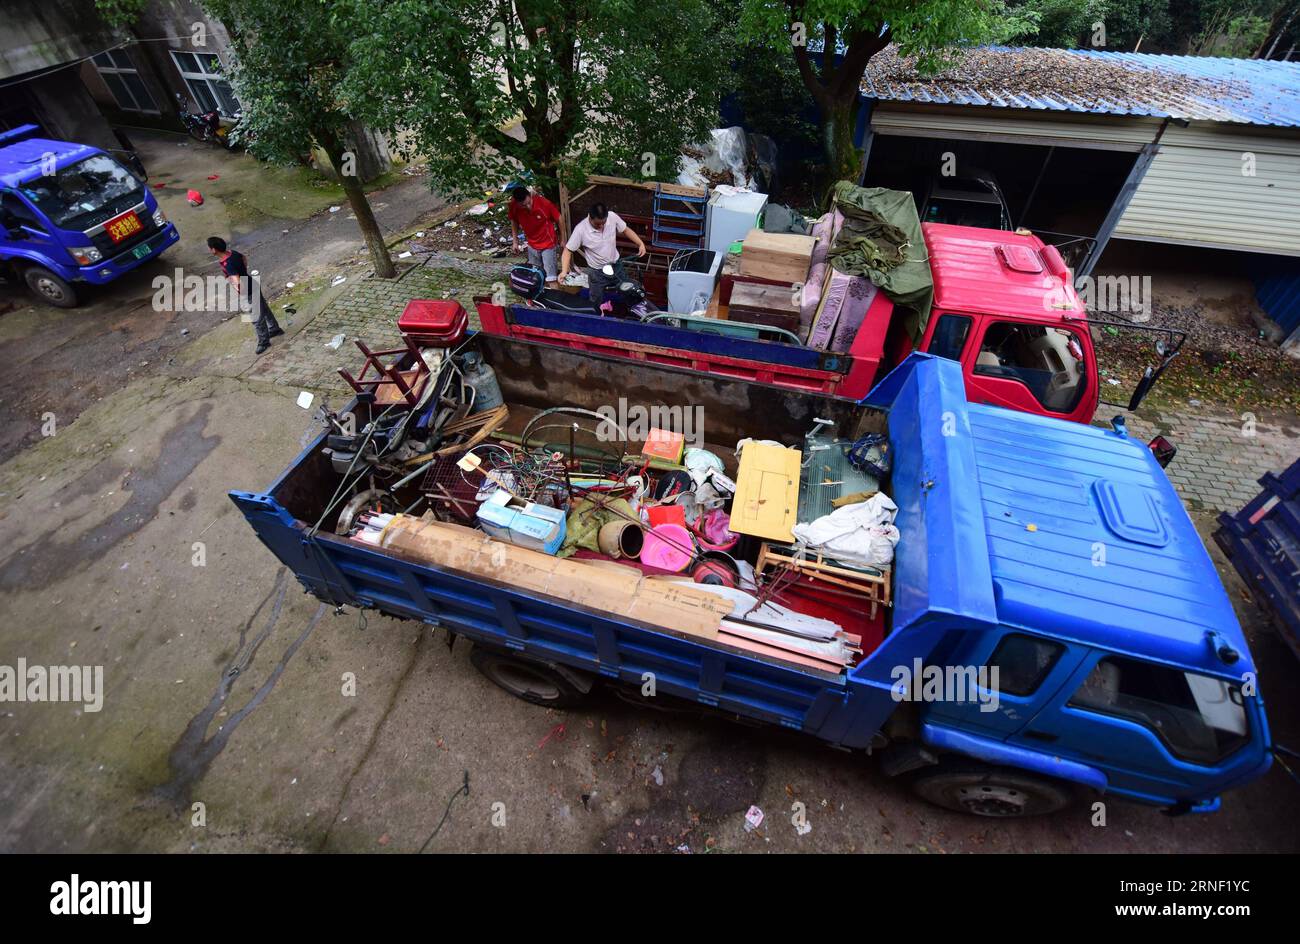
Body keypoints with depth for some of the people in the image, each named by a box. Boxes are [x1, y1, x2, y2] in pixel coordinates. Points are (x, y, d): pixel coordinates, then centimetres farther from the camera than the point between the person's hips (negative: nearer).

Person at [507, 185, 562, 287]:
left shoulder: (544, 202, -27)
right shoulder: (513, 206, -18)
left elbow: (559, 219, -13)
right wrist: (515, 241, 3)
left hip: (548, 243, -4)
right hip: (532, 244, 4)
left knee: (550, 279, -8)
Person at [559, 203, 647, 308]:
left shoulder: (612, 217, -19)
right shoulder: (581, 229, -26)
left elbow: (626, 230, -1)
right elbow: (568, 250, -18)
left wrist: (641, 244, -12)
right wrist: (564, 271, -32)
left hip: (616, 266, 3)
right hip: (596, 272, -3)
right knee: (597, 304, 10)